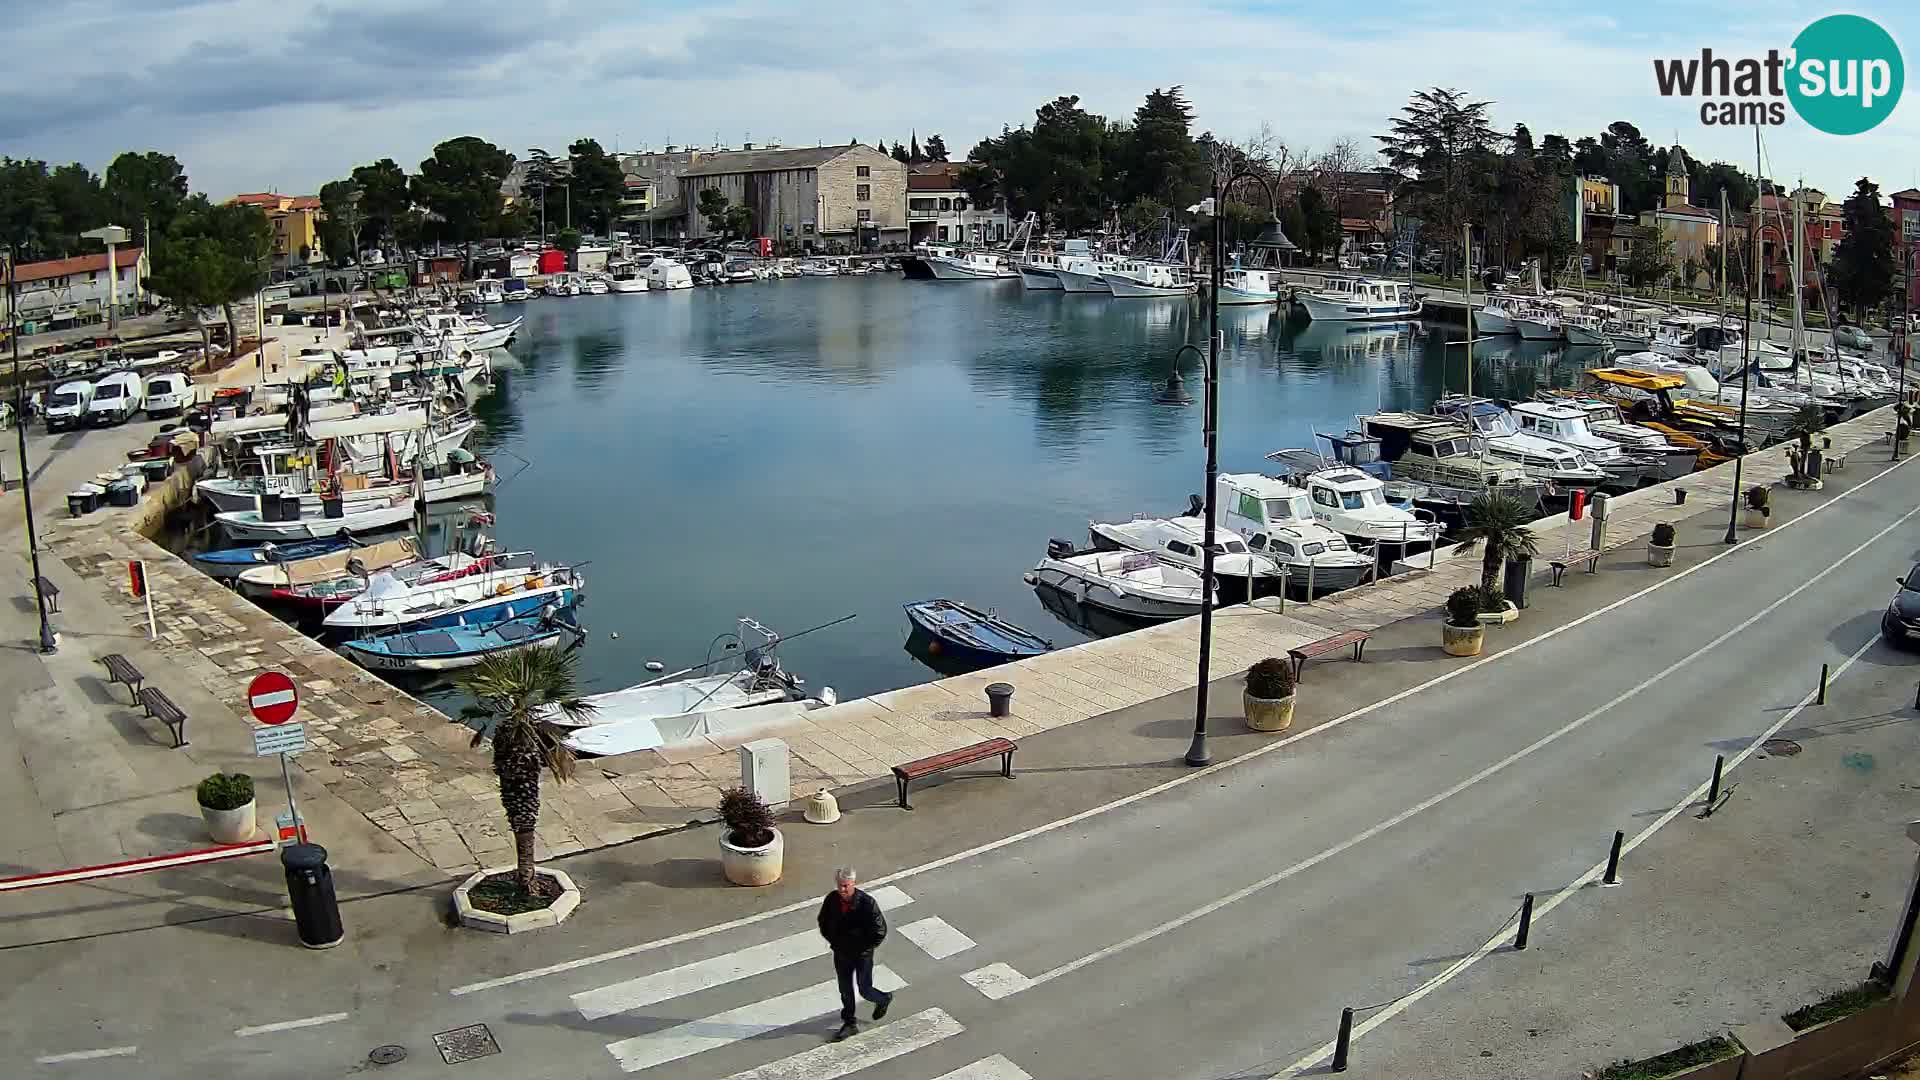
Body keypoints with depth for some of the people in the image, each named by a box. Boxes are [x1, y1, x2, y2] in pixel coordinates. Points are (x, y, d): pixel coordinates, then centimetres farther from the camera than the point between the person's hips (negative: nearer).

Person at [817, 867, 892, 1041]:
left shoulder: (867, 903, -26)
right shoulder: (832, 900, -14)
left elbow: (880, 932, -17)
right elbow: (823, 922, 7)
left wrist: (862, 948, -13)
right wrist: (834, 941, -1)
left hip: (862, 955, -4)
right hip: (840, 954, 4)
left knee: (865, 990, 9)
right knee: (845, 990, 15)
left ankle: (884, 999, 41)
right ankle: (849, 1023, 34)